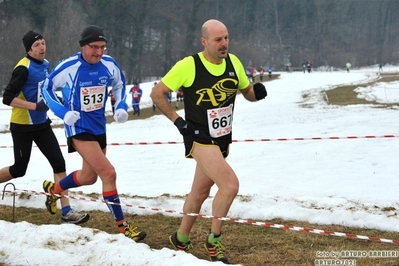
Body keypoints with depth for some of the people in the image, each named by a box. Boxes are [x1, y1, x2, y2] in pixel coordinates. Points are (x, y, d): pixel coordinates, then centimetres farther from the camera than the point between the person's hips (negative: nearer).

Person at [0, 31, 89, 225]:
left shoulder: (46, 64, 5)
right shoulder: (23, 68, -20)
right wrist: (34, 106, -30)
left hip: (41, 124, 7)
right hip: (22, 127, -7)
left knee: (59, 163, -4)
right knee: (19, 169, 4)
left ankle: (66, 212, -4)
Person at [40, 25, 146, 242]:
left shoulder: (109, 65, -7)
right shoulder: (68, 67, -20)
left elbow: (119, 84, 13)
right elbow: (46, 88, -5)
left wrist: (121, 107, -3)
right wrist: (63, 112, -18)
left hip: (99, 127, 7)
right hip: (78, 128, -7)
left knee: (89, 177, 22)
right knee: (108, 173, -17)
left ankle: (53, 188, 49)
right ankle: (122, 225, -6)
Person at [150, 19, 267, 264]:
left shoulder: (233, 62, -2)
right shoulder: (188, 66, -17)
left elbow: (247, 92, 11)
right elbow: (157, 94, -8)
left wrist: (257, 92, -12)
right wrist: (178, 120, -13)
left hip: (223, 140, 6)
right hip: (200, 139, -6)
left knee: (201, 192, 17)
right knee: (230, 184, -21)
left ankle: (181, 239, 36)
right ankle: (214, 240, -3)